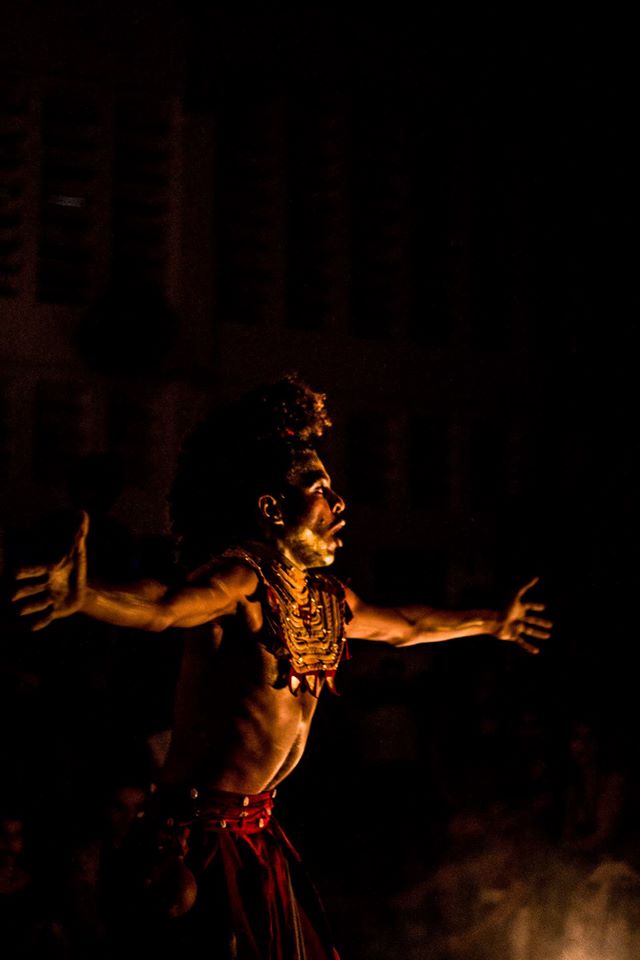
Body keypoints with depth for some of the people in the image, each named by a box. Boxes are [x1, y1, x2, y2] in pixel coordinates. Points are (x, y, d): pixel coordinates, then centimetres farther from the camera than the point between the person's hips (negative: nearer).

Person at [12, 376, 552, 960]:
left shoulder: (328, 597, 11)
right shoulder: (241, 577, -17)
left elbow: (404, 627, 31)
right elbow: (164, 606, -38)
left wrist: (492, 623, 45)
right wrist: (83, 598, -59)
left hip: (260, 830, 9)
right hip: (202, 831, -9)